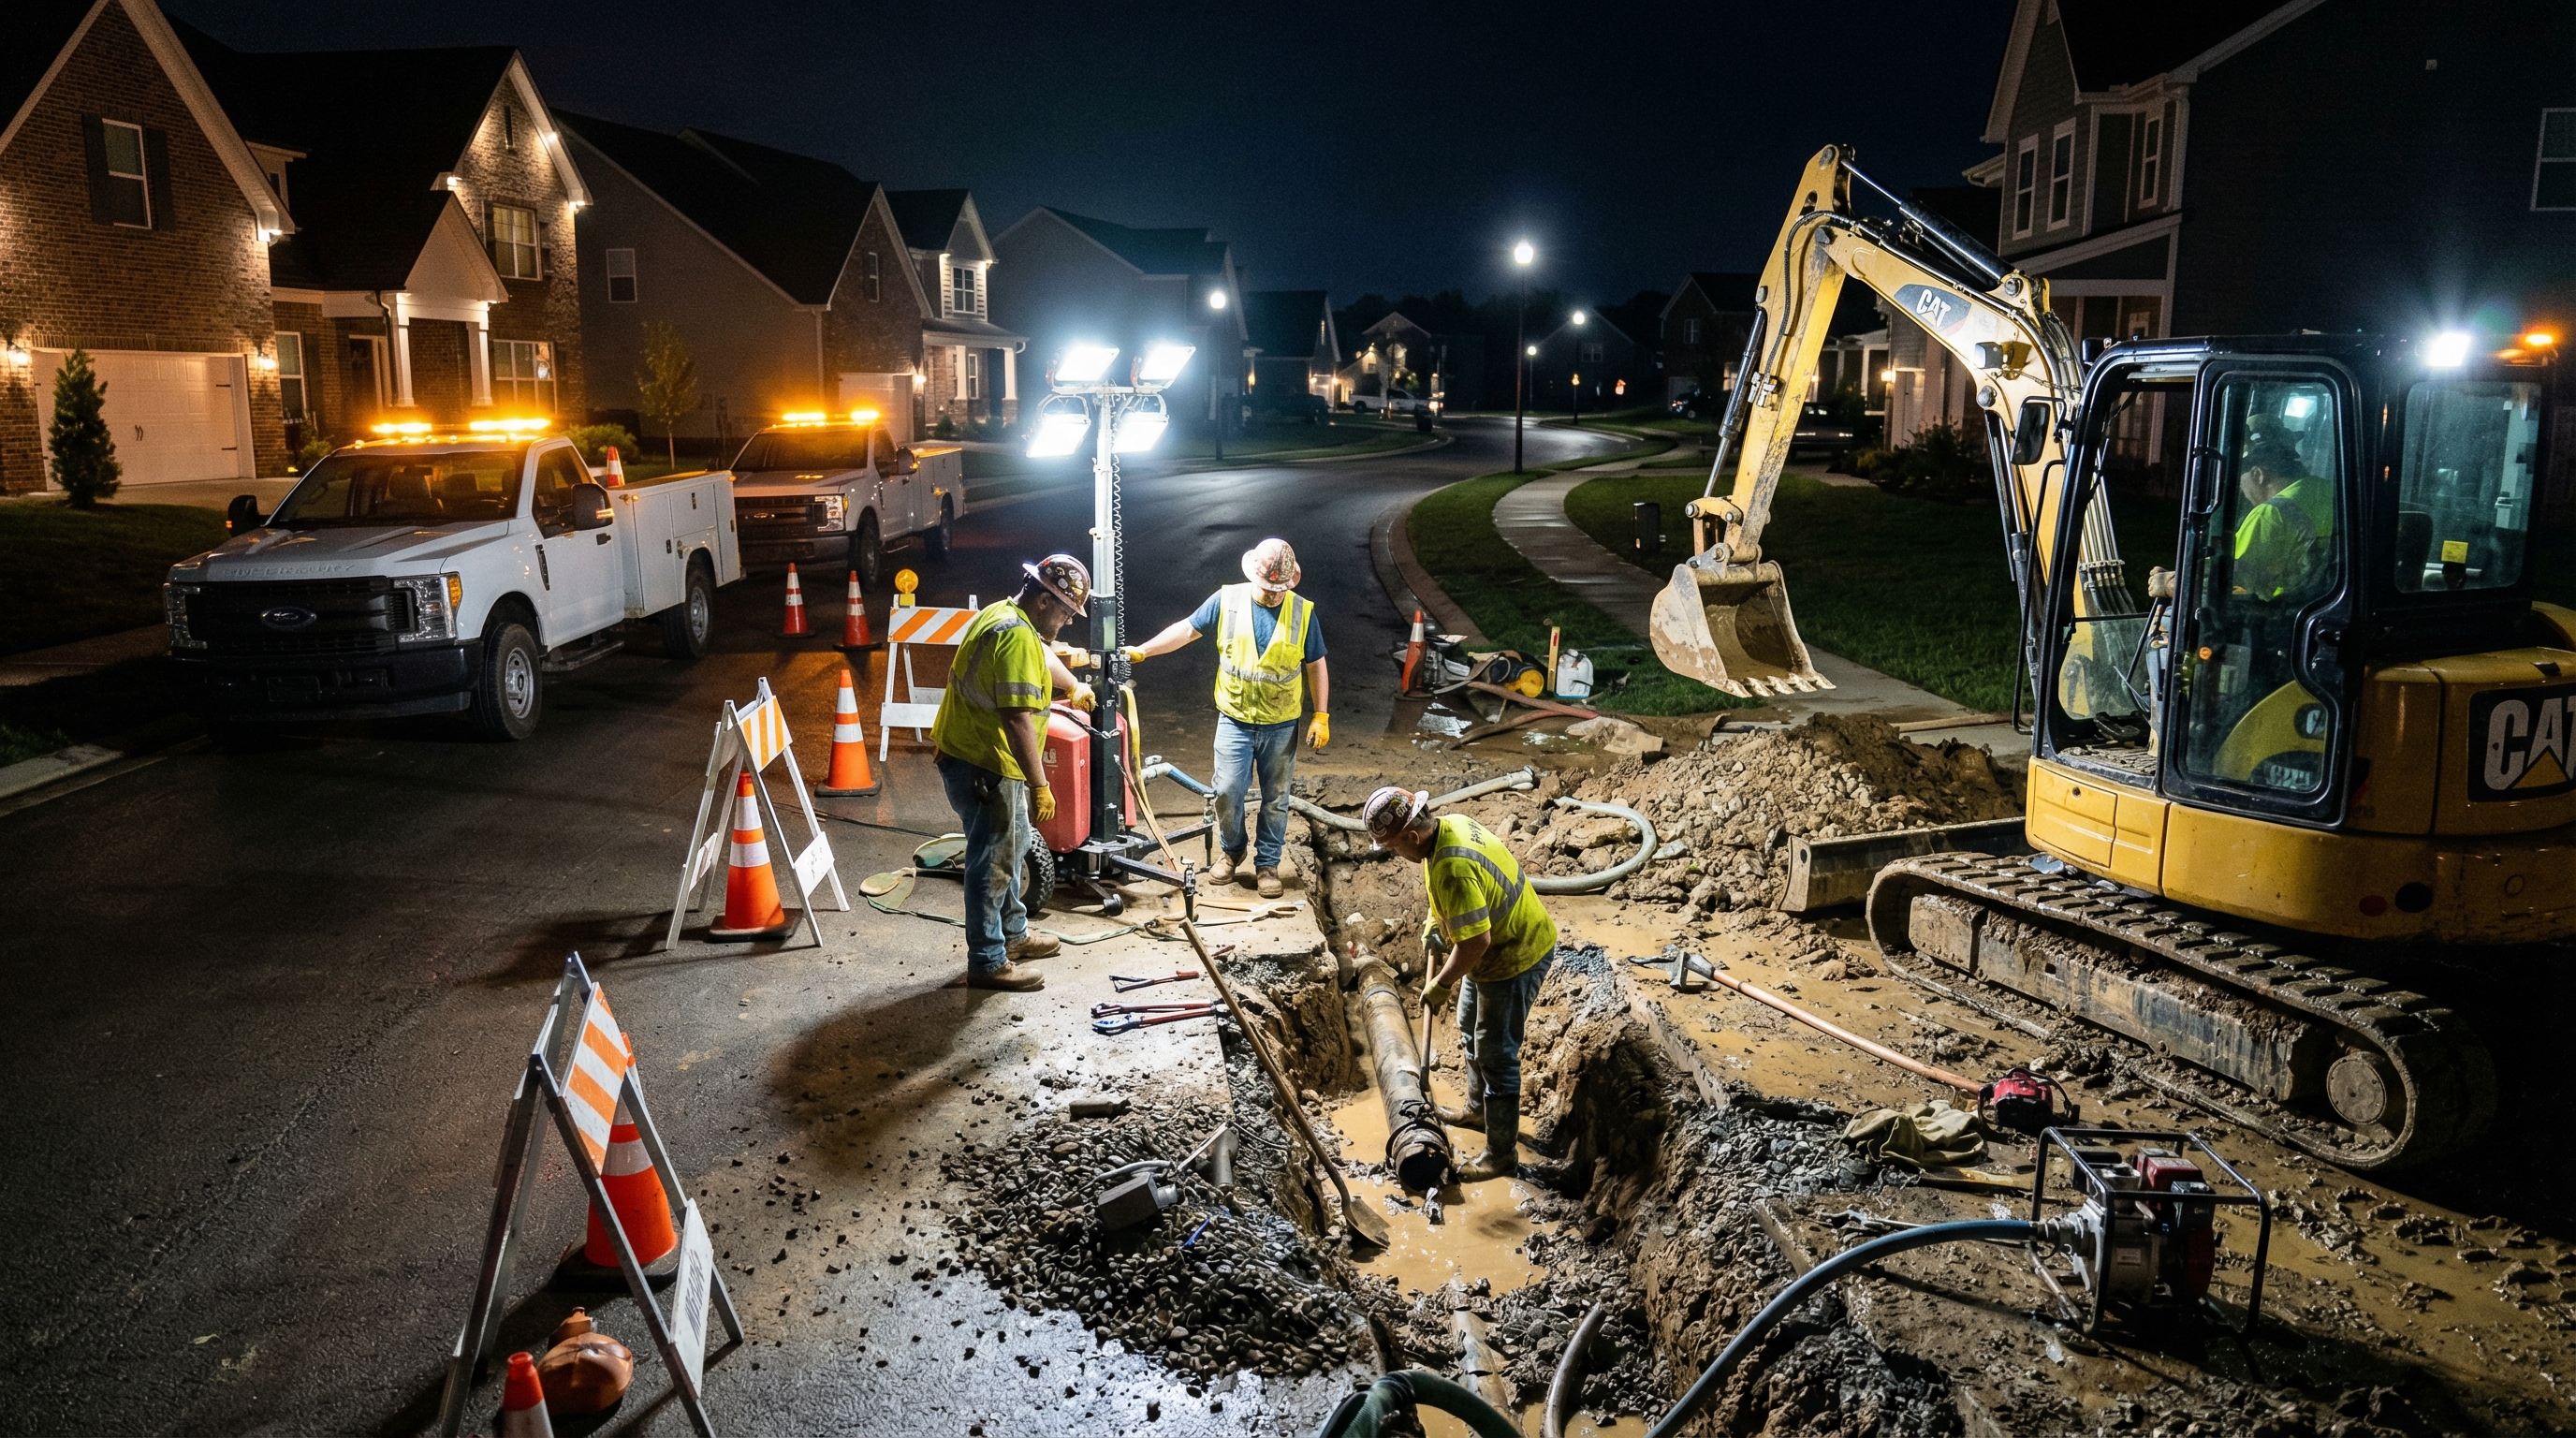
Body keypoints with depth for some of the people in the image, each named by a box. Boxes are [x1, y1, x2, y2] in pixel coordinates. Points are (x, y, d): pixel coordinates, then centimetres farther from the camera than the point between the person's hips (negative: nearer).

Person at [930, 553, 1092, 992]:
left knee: (1011, 846, 23)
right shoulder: (1017, 638, -25)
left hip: (974, 757, 11)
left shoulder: (1003, 615, 9)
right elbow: (1017, 719, -30)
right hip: (983, 769, -11)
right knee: (993, 863, -1)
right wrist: (1039, 785, -27)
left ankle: (1013, 934, 38)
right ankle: (988, 963, 9)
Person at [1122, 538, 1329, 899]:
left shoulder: (1302, 611, -5)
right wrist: (1141, 651, -4)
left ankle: (1268, 864, 23)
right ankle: (1231, 851, 26)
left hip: (1281, 726, 0)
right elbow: (1187, 629, 2)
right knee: (1227, 792, 0)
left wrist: (1321, 716, -2)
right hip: (1235, 720, 0)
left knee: (1275, 799, 8)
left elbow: (1316, 666, 1)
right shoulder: (1227, 600, -5)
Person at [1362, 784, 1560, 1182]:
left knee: (1496, 1054, 0)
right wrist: (1436, 924, 5)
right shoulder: (1451, 823, -6)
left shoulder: (1451, 869, -35)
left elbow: (1475, 942, -32)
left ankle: (1501, 1154, 13)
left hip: (1515, 959, -10)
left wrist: (1440, 986, -18)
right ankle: (1478, 1108, 47)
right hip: (1511, 939, 10)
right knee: (1470, 1030, 26)